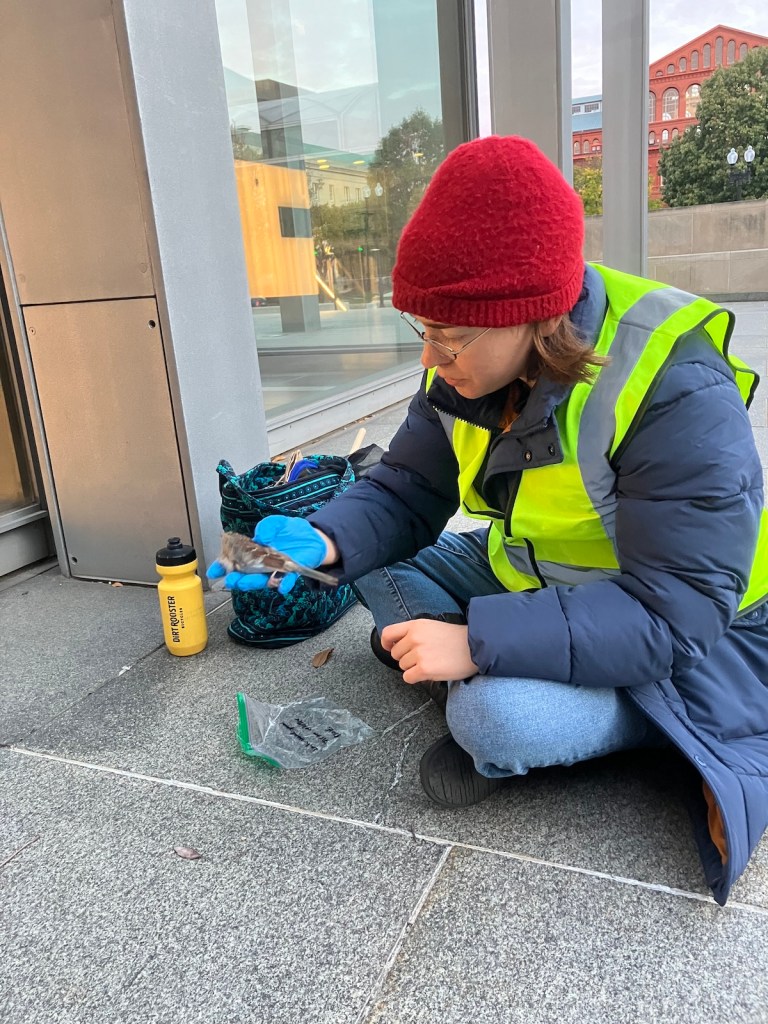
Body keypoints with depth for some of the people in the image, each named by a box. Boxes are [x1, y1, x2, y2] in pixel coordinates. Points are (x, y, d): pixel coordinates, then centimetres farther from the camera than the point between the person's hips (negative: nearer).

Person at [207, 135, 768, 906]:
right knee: (378, 562, -2)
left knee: (501, 717, -33)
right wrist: (324, 542, -22)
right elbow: (405, 493, -1)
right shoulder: (469, 372, -9)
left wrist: (479, 642, -38)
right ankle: (482, 699, -8)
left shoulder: (678, 398, -30)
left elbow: (675, 612, -32)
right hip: (534, 580, 7)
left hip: (686, 643, -7)